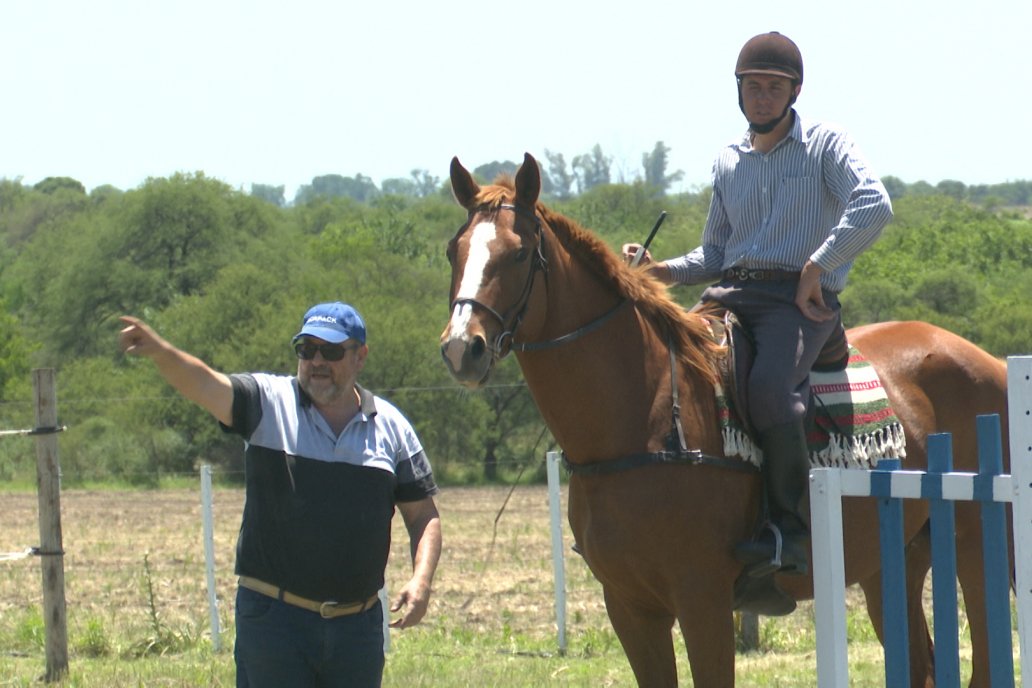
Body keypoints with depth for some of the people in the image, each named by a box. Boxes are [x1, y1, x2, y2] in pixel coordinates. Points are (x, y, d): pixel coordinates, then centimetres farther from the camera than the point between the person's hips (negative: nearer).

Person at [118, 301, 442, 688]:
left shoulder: (390, 427, 6)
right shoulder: (267, 404, 0)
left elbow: (423, 516, 10)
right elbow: (203, 385, -19)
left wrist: (421, 581, -7)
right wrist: (160, 353, -39)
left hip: (357, 626, 3)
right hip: (272, 618, -3)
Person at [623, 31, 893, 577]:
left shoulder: (825, 145, 3)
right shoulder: (728, 163, 20)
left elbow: (873, 206, -13)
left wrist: (817, 267, -18)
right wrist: (664, 271, 6)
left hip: (800, 298, -6)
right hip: (730, 294, 6)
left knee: (768, 386, -34)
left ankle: (791, 531, -29)